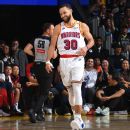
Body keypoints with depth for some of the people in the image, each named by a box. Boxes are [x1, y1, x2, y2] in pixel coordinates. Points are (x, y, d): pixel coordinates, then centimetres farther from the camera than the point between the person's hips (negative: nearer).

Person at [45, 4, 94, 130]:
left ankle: (78, 118, -22)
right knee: (70, 90, 8)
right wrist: (48, 61, -3)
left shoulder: (82, 26, 1)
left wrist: (86, 47, -12)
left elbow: (91, 40, 9)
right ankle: (77, 118, 18)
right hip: (64, 61, 3)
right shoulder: (58, 28, 5)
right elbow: (52, 45, 6)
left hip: (78, 60, -3)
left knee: (76, 88, -17)